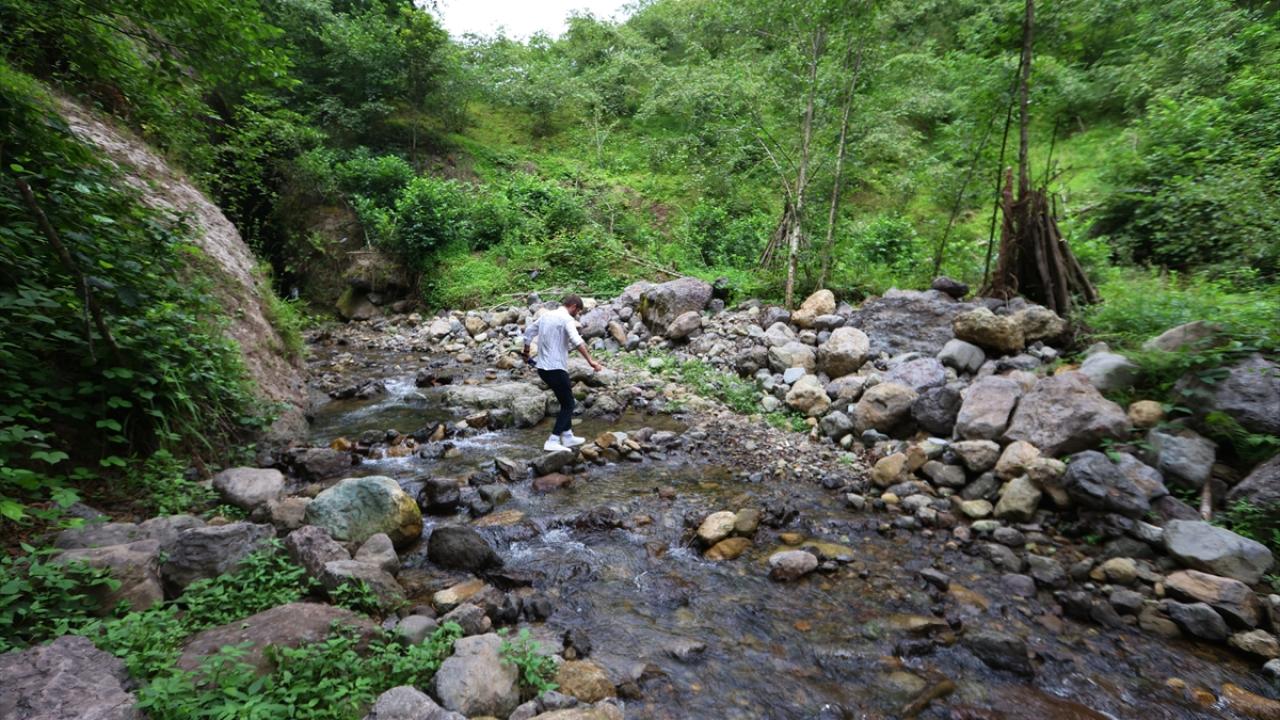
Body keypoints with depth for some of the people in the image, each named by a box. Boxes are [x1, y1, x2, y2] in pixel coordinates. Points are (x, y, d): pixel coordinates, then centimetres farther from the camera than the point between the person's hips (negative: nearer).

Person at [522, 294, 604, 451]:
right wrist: (590, 361, -33)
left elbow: (528, 331, 21)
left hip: (542, 367, 8)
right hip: (556, 369, -8)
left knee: (565, 402, 20)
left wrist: (526, 353, 34)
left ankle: (568, 437, 27)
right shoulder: (567, 319, -12)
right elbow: (576, 341, -28)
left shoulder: (546, 315, 13)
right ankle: (552, 442, -3)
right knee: (568, 405, 2)